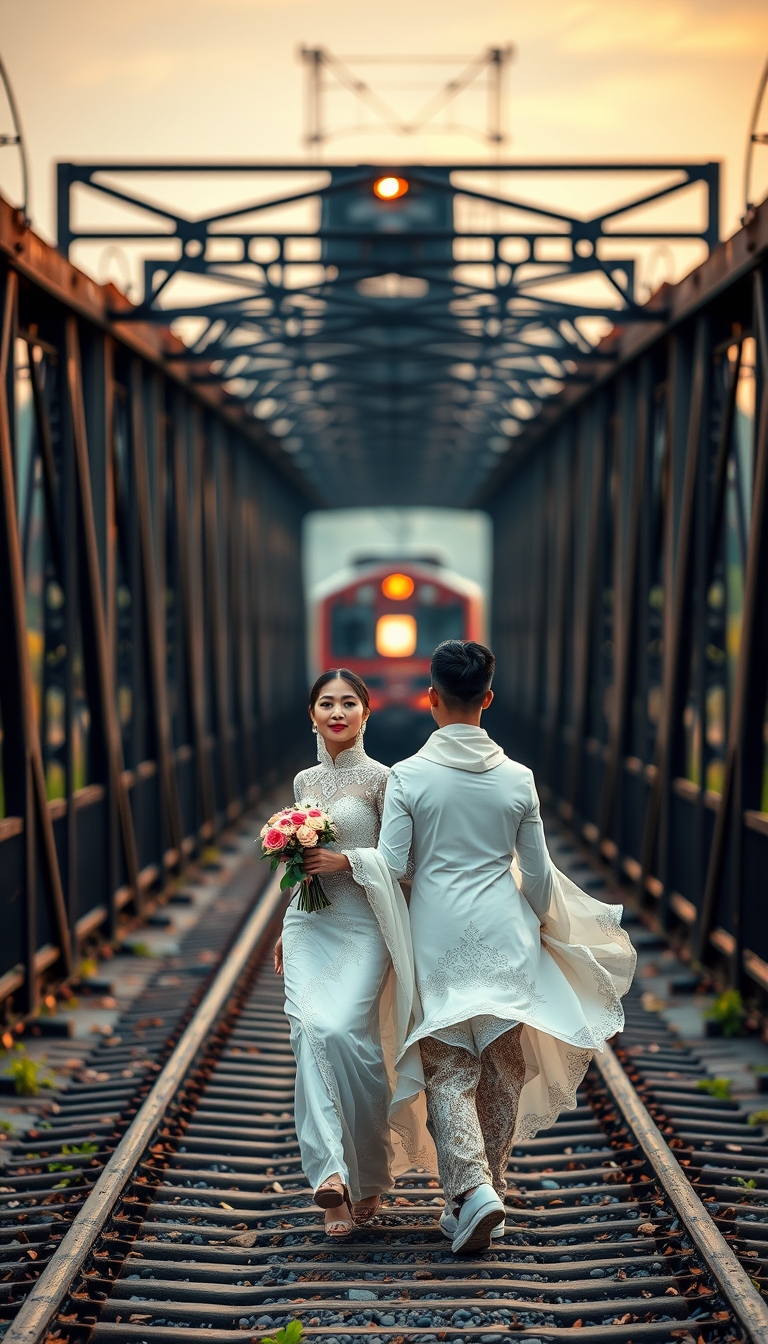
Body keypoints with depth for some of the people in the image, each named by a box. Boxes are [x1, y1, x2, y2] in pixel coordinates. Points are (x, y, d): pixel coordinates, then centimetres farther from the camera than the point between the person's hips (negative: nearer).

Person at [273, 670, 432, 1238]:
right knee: (310, 1035, -12)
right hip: (308, 922, 5)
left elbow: (400, 859, -5)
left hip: (361, 926, -5)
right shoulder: (305, 781, 14)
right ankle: (333, 1172, -13)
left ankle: (368, 1172, 1)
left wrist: (346, 860, -18)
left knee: (340, 1031, -18)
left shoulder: (379, 779, -3)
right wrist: (285, 931, 19)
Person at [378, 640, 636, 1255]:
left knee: (448, 1070, 4)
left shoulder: (408, 776, -9)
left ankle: (470, 1188, -14)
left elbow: (389, 868, -9)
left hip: (438, 937, -2)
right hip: (504, 936, 2)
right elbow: (538, 875, 3)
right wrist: (545, 927, 22)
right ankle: (490, 1190, 23)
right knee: (503, 1071, 14)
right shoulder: (517, 778, -3)